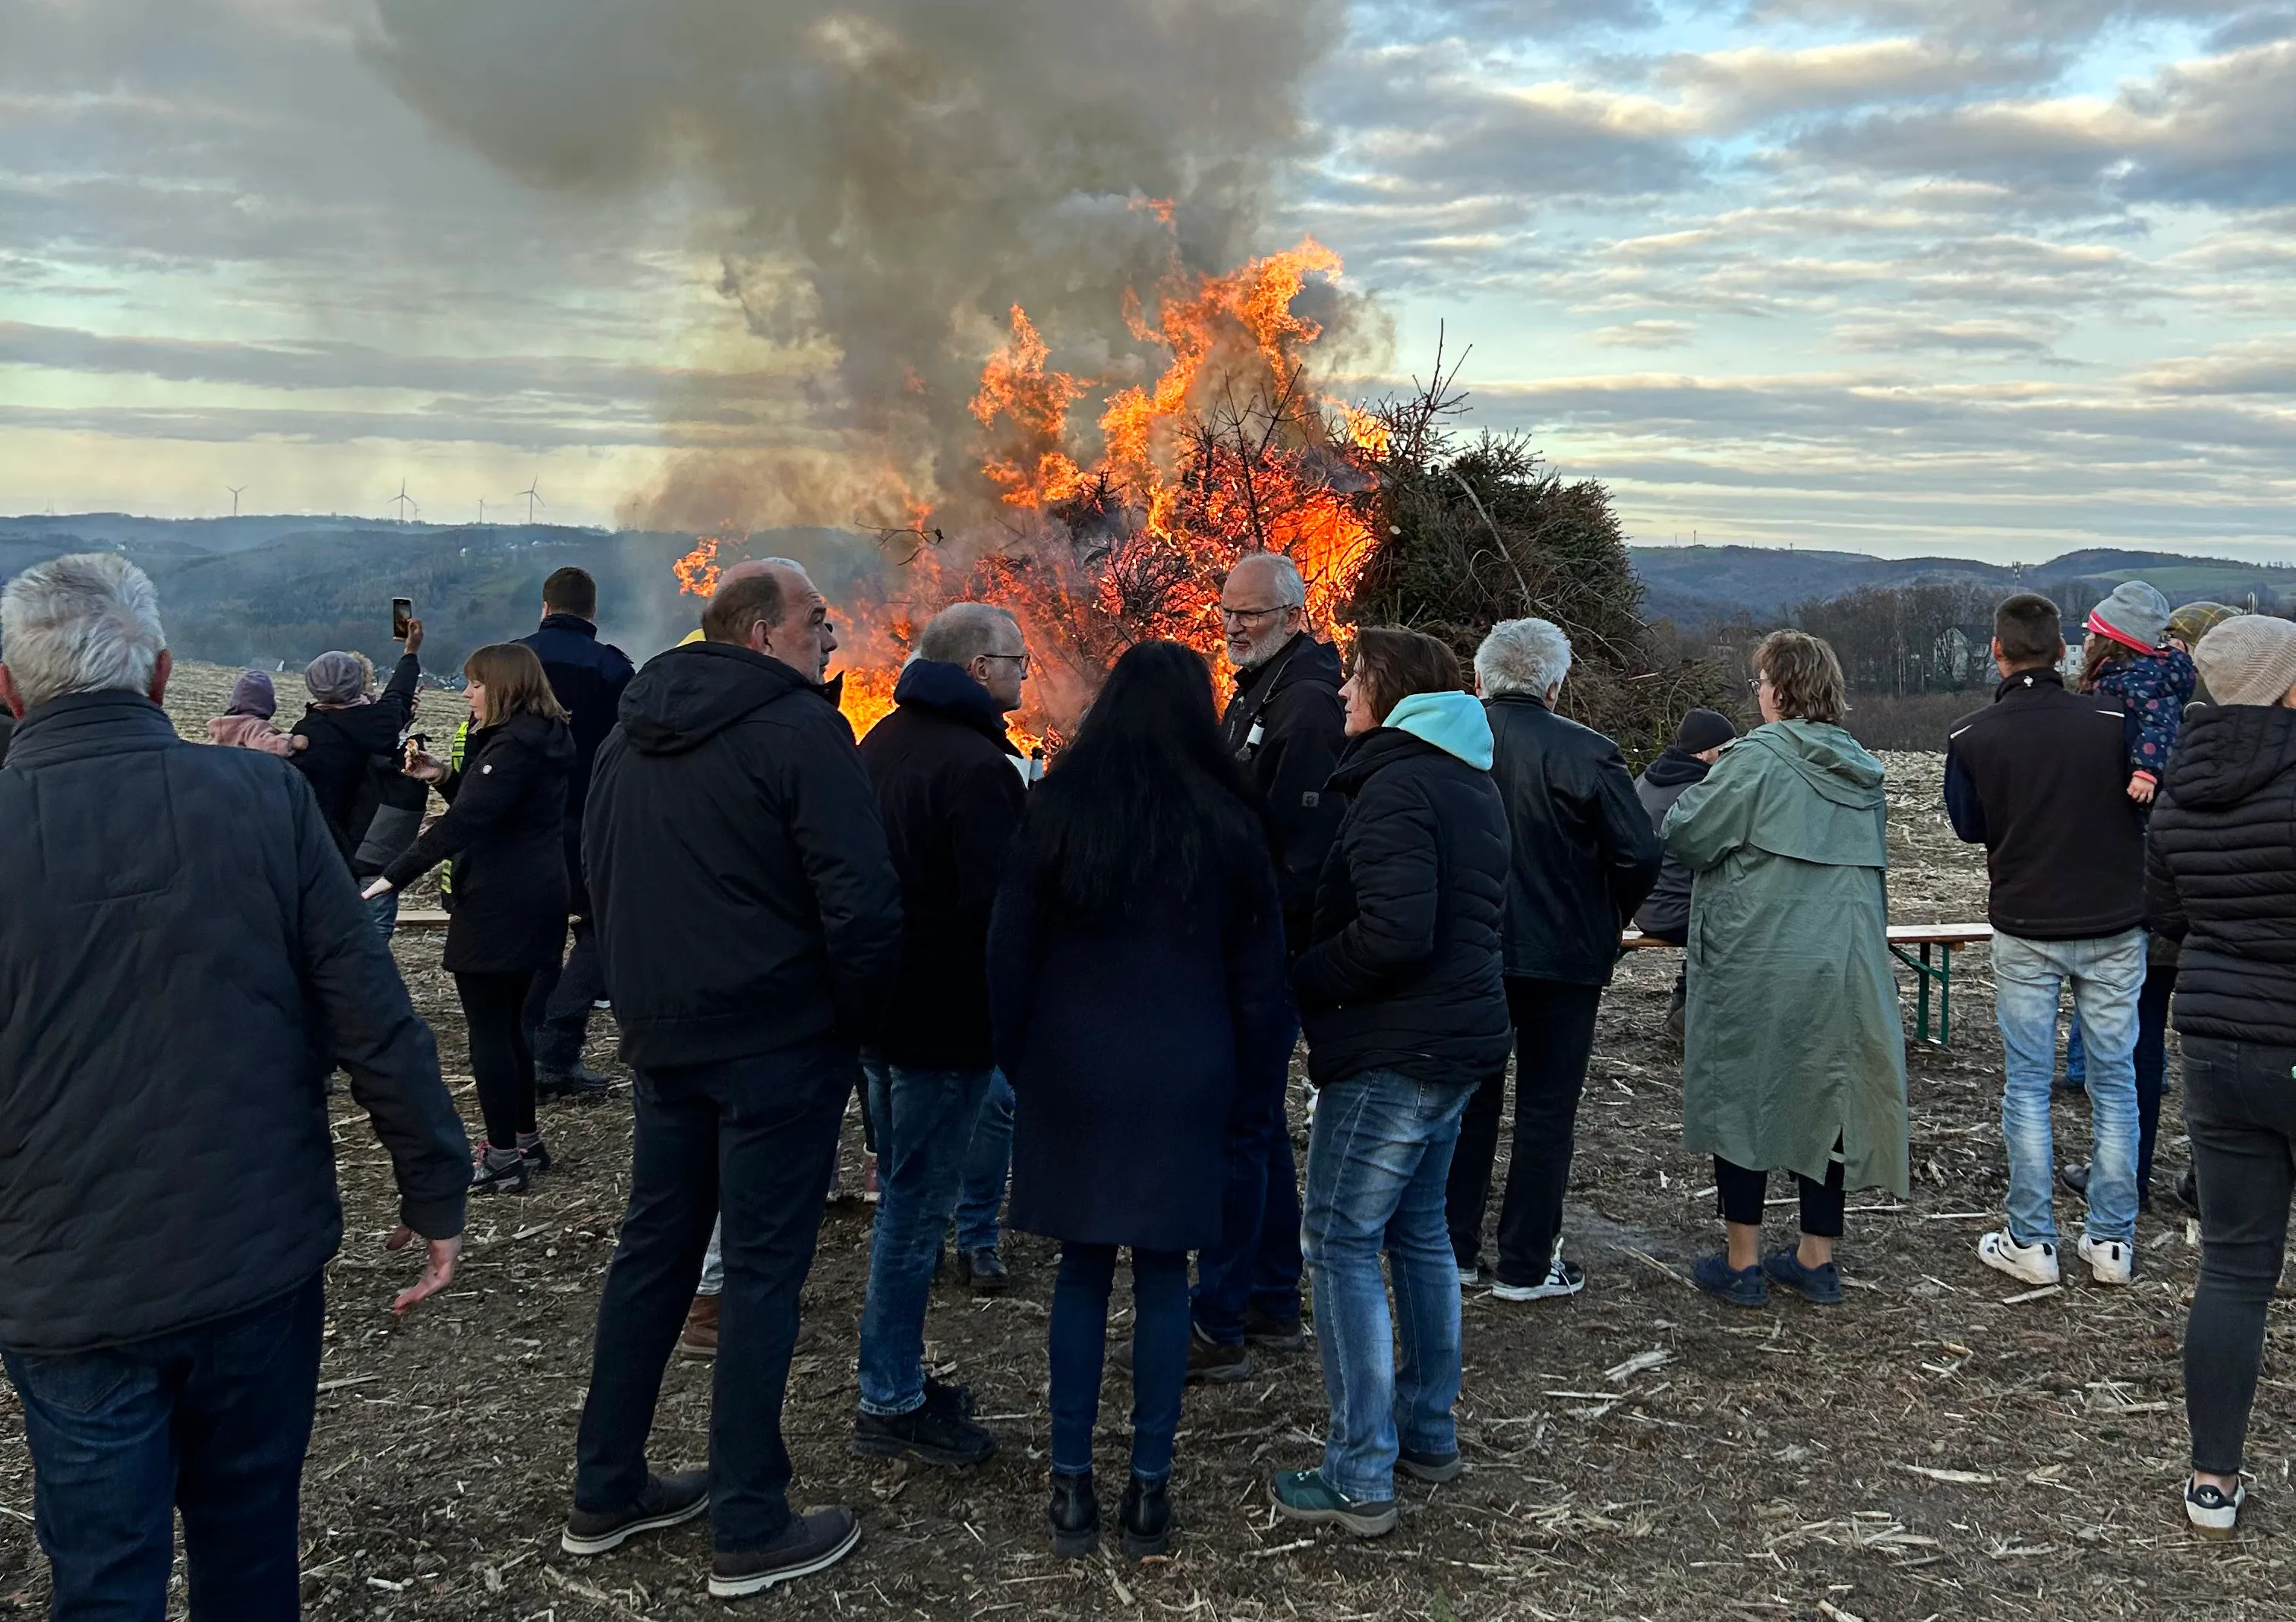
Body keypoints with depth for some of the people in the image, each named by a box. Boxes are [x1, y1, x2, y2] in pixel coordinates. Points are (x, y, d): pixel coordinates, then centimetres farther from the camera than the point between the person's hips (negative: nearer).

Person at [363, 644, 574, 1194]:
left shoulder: (513, 746, -18)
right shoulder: (541, 739, 13)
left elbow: (462, 823, -27)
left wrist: (393, 877, -30)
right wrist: (444, 777, 6)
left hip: (498, 907, -10)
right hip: (534, 902, 10)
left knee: (488, 1030, -3)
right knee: (508, 1025, 18)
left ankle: (501, 1159, 2)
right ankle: (526, 1142, 26)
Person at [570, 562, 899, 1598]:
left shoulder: (630, 735, 11)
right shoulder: (798, 729, -15)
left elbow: (596, 873, 18)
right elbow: (860, 901, -21)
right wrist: (857, 1021, -6)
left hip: (663, 1036, 8)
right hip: (779, 1043, -7)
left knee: (653, 1248, 17)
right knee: (763, 1270, 0)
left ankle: (606, 1493, 27)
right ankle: (750, 1532, 8)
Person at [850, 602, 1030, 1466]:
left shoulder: (882, 740, 11)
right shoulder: (978, 765, -19)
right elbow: (999, 906, -24)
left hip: (882, 1004, 10)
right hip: (945, 1022, -10)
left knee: (903, 1197, 19)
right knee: (914, 1210, -1)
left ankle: (897, 1379, 29)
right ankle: (891, 1406, 9)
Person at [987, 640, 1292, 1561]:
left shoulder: (1058, 810, -4)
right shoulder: (1224, 822, -5)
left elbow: (1009, 952, 1)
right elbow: (1259, 970, 1)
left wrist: (1016, 1060, 11)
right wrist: (1258, 1077, 11)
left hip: (1074, 1071, 1)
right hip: (1184, 1077, -1)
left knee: (1082, 1270, 10)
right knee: (1163, 1274, 7)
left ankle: (1072, 1484, 15)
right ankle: (1149, 1488, 13)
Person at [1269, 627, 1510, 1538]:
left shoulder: (1396, 786, -16)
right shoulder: (1470, 782, 16)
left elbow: (1394, 933, -26)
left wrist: (1303, 979, -12)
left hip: (1394, 1050, -10)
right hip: (1461, 1033, 10)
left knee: (1341, 1243, -4)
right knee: (1417, 1230, 19)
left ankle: (1359, 1478, 0)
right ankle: (1427, 1432, 30)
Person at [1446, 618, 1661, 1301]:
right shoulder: (1587, 752, -13)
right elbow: (1640, 855, -15)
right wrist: (1606, 920, 2)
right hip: (1562, 956, -3)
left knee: (1469, 1099, 16)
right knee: (1545, 1109, 9)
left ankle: (1454, 1248, 23)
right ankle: (1526, 1264, 15)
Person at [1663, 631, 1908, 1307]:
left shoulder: (1756, 758, -13)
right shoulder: (1863, 772, 9)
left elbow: (1682, 832, -11)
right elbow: (1874, 869, 17)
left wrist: (1702, 782, 7)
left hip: (1757, 966, -6)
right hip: (1845, 969, 6)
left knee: (1741, 1097, 5)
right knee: (1826, 1098, 12)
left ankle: (1742, 1263, 9)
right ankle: (1817, 1258, 20)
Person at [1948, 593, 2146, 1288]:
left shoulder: (1971, 739, -10)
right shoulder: (2115, 720, -9)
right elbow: (2152, 809, 3)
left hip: (2025, 931, -1)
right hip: (2115, 926, 1)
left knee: (2027, 1083, 7)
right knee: (2114, 1079, 11)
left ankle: (2031, 1243, 11)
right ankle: (2113, 1241, 17)